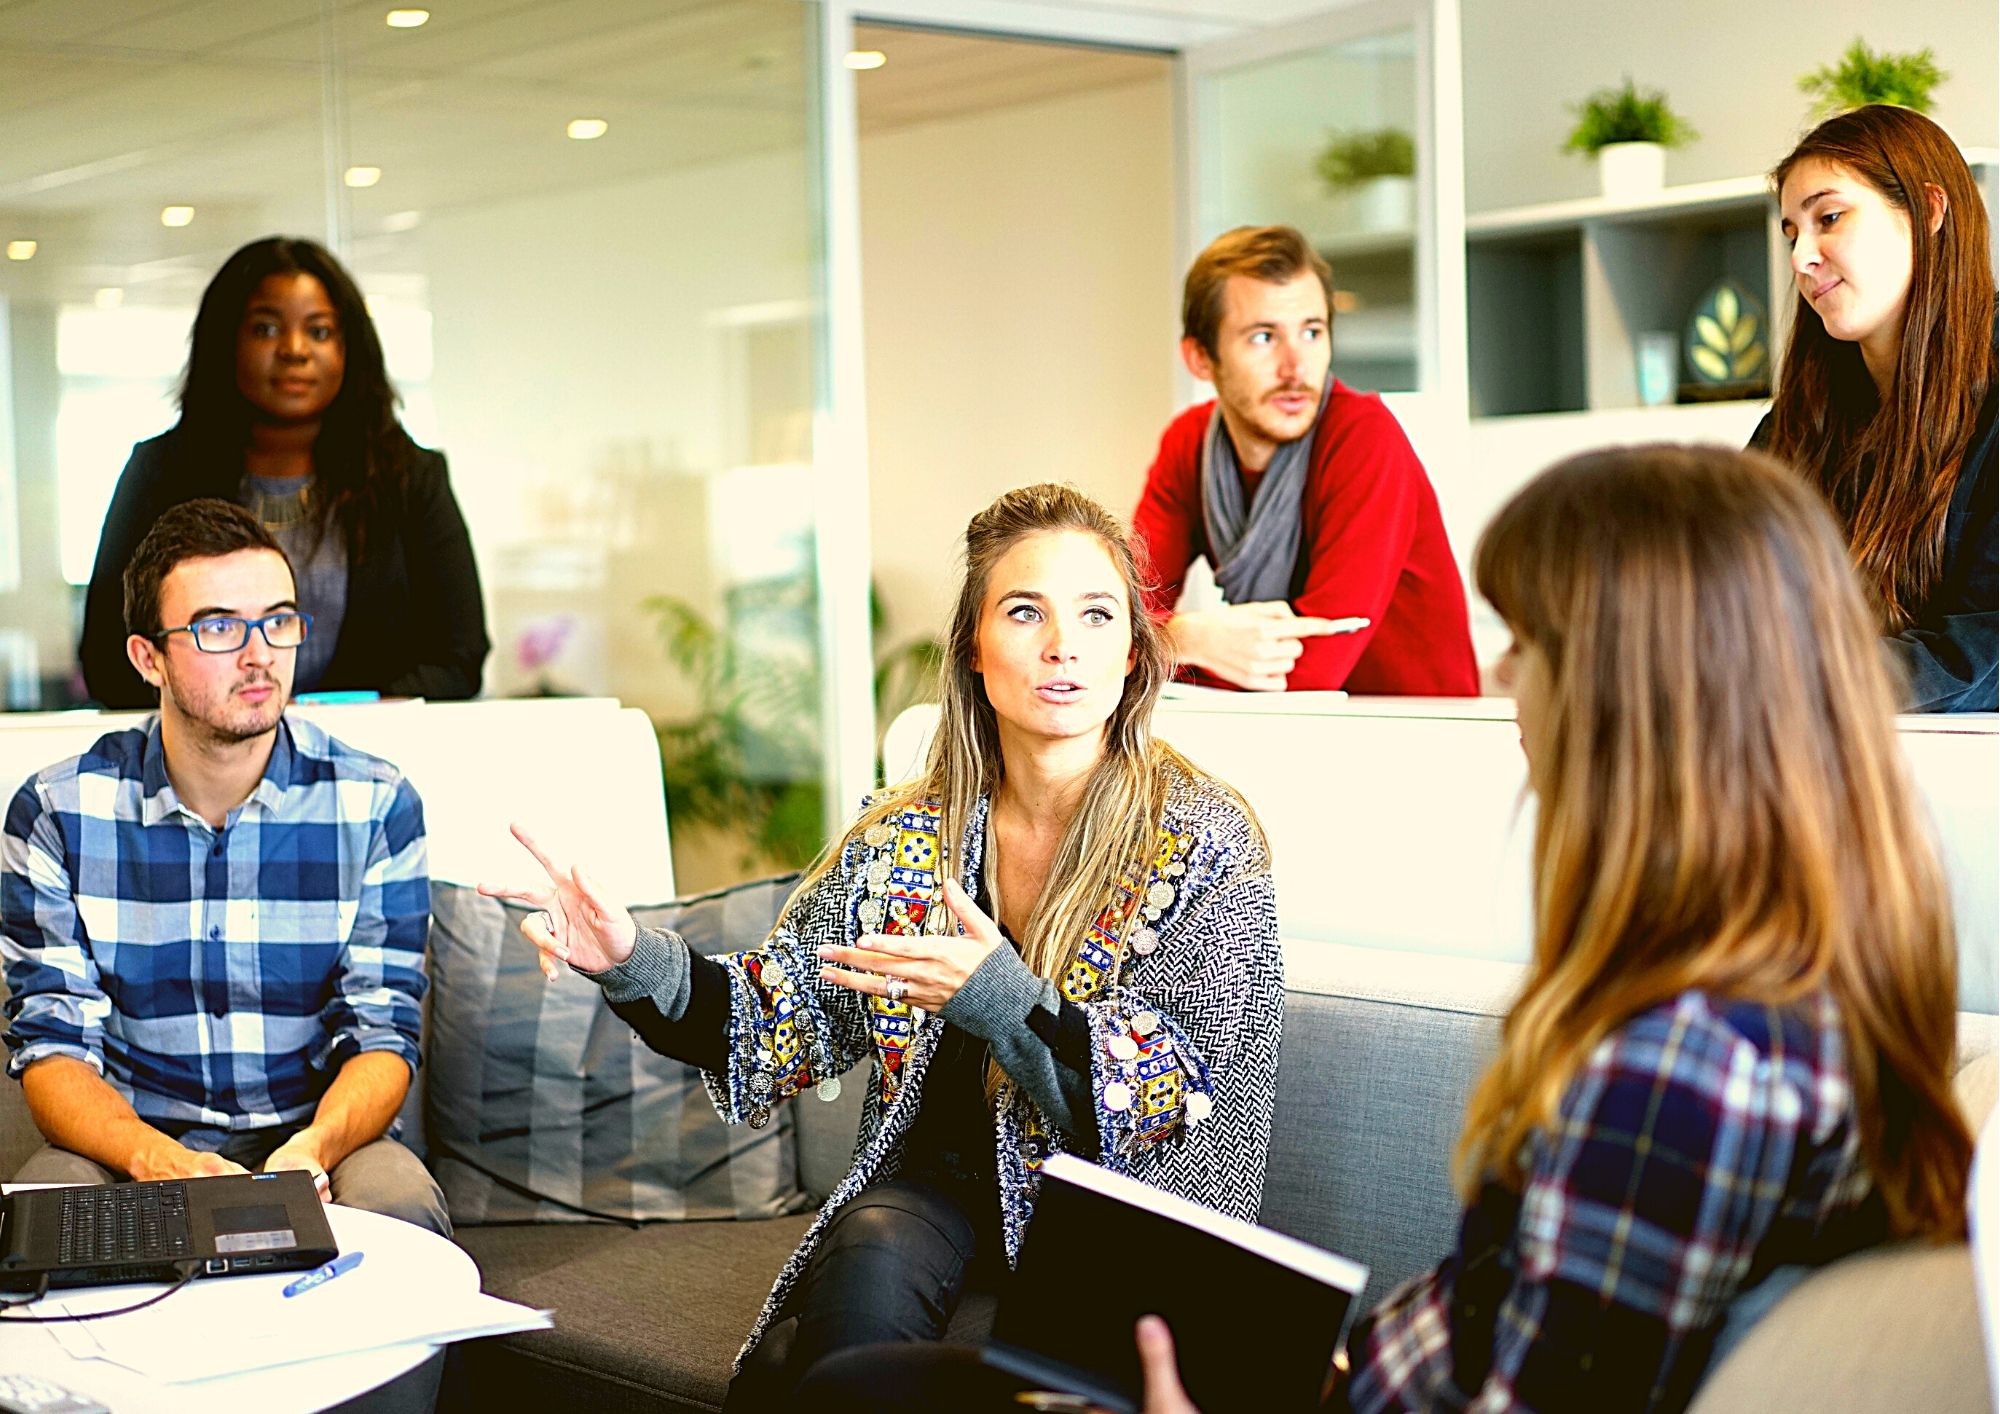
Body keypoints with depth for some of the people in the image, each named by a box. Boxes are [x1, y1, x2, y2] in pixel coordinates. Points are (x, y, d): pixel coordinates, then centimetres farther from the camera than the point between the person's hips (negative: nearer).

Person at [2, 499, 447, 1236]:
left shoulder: (376, 806, -2)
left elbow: (382, 1035, -4)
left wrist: (314, 1147, -27)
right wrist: (154, 1157, -28)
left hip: (320, 1136, 1)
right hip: (128, 1144, 0)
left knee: (399, 1206, -32)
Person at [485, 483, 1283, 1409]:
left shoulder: (1207, 845, -7)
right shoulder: (903, 838, 4)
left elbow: (1192, 1102, -12)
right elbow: (778, 1026, 6)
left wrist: (1003, 999, -26)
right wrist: (634, 965, -13)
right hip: (938, 1185, 3)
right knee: (873, 1262, -30)